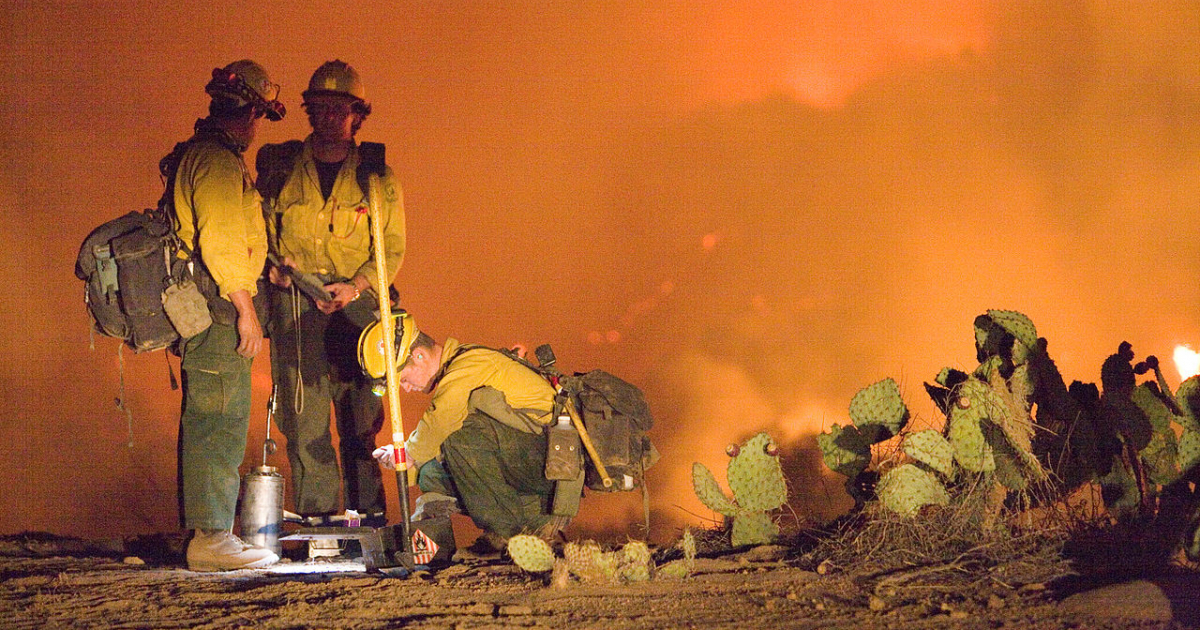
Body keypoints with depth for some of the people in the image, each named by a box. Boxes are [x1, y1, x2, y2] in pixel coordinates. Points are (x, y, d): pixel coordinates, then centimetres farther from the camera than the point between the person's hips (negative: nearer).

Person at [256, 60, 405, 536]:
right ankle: (315, 517, 4)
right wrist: (270, 264, -4)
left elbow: (392, 246, 4)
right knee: (304, 416, -3)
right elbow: (258, 228, 17)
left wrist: (356, 287, -12)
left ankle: (369, 514, 10)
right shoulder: (279, 167, 10)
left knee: (361, 416, 1)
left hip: (355, 304, 0)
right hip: (294, 303, 0)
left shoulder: (376, 176, 8)